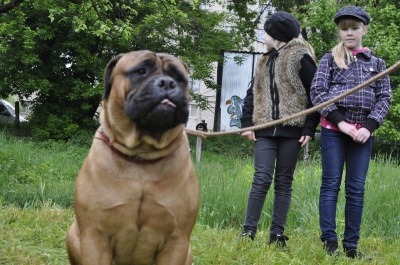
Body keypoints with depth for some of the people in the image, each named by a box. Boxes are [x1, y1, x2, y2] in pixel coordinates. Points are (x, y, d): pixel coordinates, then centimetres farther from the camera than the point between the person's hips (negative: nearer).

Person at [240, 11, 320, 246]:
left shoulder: (301, 58, -2)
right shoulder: (265, 61, 17)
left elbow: (315, 95, -4)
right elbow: (252, 94, 19)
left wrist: (310, 128, -10)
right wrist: (247, 123, 8)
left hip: (291, 130, -4)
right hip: (266, 130, 4)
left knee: (284, 182, 2)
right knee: (262, 179, -6)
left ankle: (277, 234, 5)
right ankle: (249, 231, -7)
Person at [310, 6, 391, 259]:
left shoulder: (377, 63, 11)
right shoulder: (330, 59, 6)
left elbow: (384, 98, 6)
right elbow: (317, 92, -2)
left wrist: (369, 126, -9)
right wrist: (340, 122, -12)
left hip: (363, 132, 2)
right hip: (333, 129, -2)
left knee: (356, 188, 2)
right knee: (331, 184, -3)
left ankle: (351, 245, 6)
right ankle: (330, 241, -2)